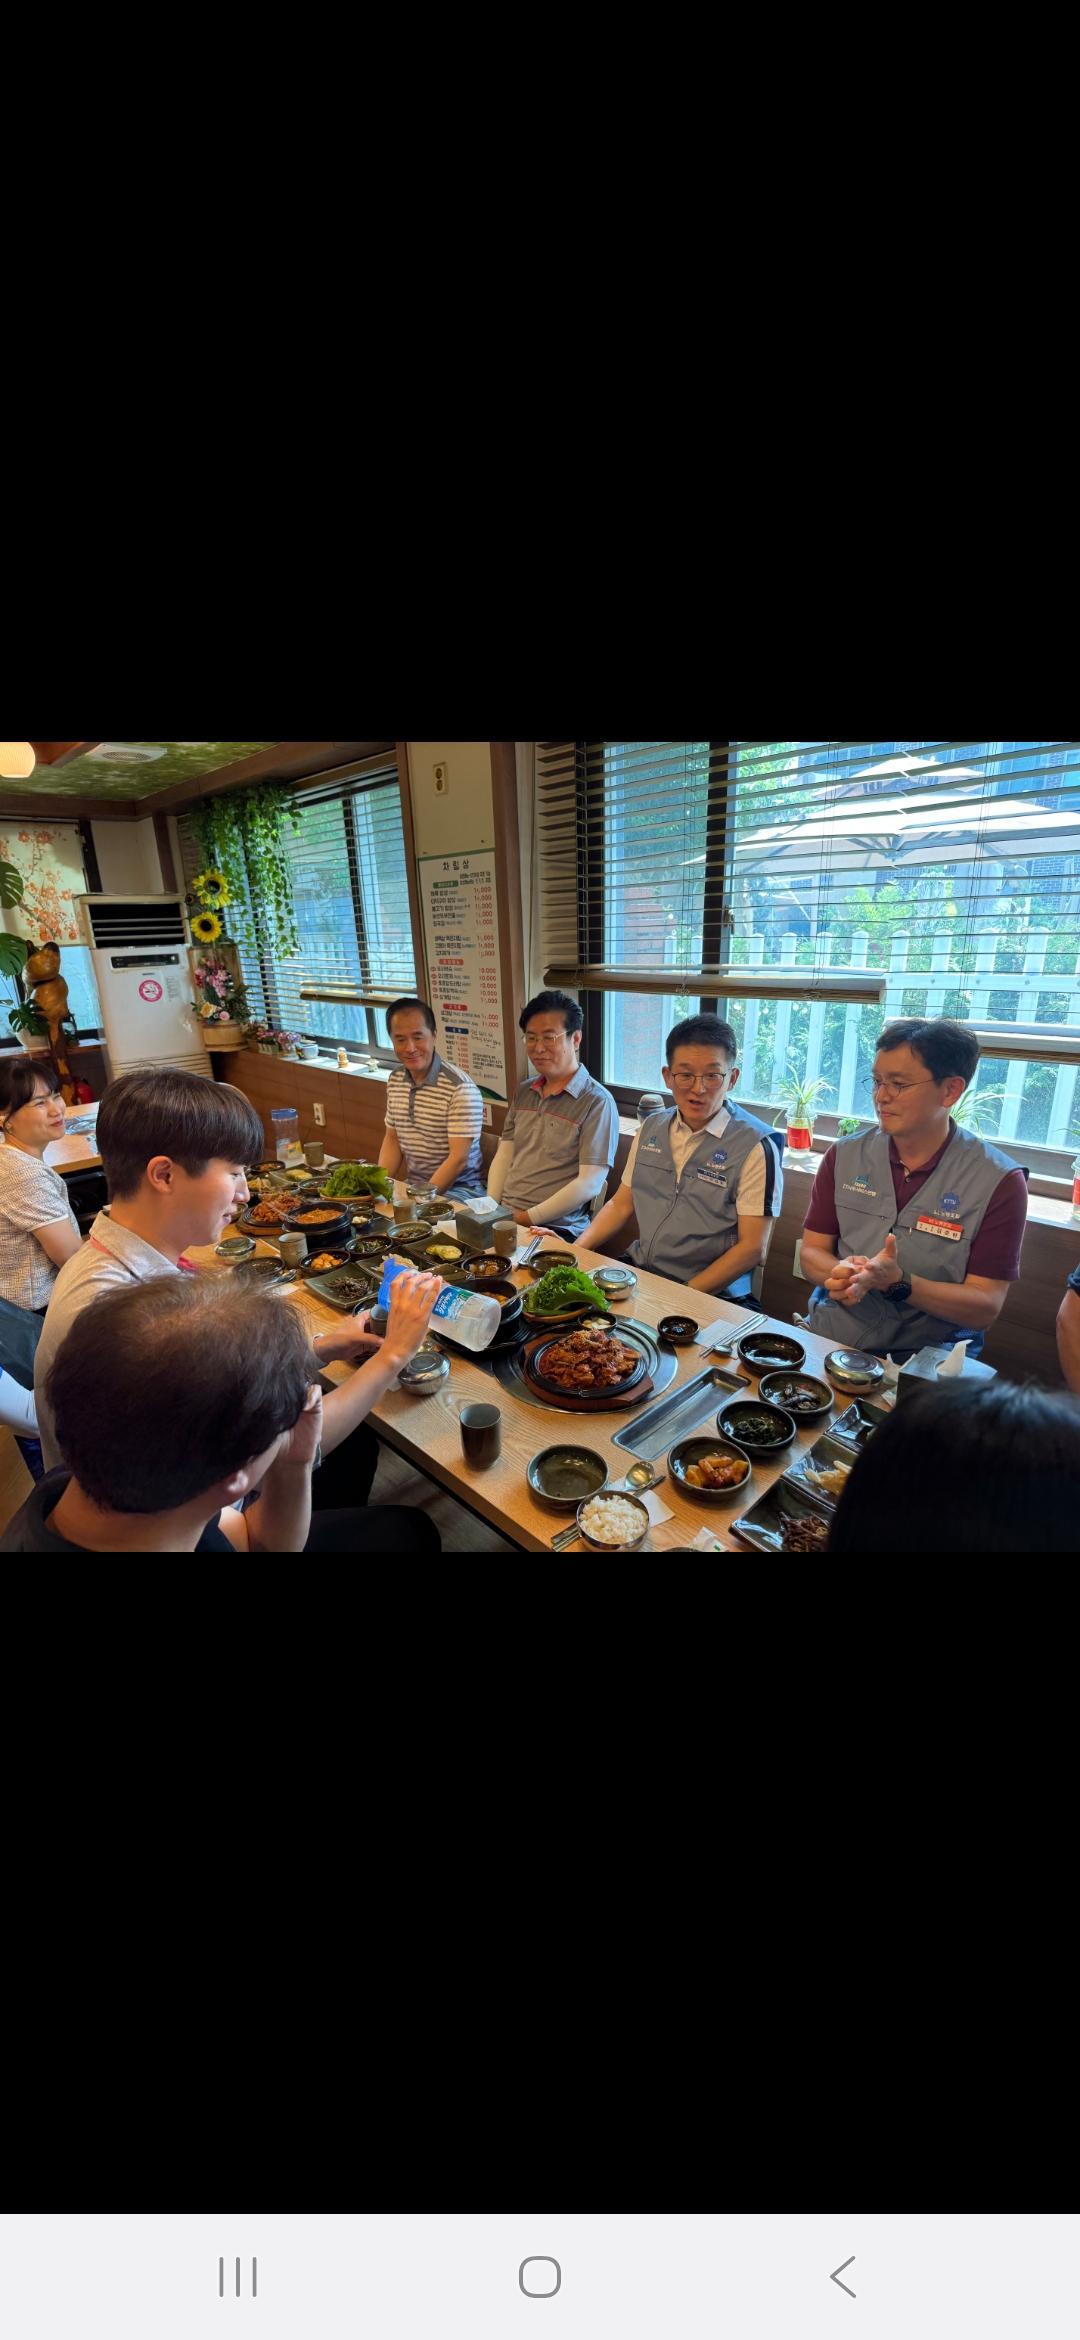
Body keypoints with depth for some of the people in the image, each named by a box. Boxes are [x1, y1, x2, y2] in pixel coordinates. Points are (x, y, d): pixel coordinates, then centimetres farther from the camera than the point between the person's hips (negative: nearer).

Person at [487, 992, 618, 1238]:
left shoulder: (597, 1102, -8)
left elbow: (589, 1184, -12)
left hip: (554, 1229, -6)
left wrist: (528, 1218, -12)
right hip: (504, 1217, 6)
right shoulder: (523, 1092, 15)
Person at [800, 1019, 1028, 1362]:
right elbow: (812, 1252, 6)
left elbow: (985, 1308, -7)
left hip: (926, 1360, -2)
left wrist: (897, 1282, -22)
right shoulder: (844, 1156, 4)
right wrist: (840, 1272, -16)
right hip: (827, 1342, 2)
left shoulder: (999, 1181, -6)